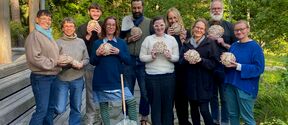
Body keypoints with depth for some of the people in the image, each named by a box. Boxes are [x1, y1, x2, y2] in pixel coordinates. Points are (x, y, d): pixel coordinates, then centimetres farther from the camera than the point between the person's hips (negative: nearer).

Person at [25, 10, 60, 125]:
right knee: (42, 109, -4)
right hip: (41, 78, -8)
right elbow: (34, 57, -22)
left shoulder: (48, 35, 12)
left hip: (52, 77, 8)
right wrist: (54, 63, -17)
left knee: (49, 107, 18)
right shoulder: (34, 35, -13)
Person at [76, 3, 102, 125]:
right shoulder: (82, 28, 7)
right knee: (90, 91, 4)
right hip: (89, 63, 0)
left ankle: (101, 115, 19)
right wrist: (88, 35, -13)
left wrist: (100, 34, -14)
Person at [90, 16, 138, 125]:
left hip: (117, 80, 1)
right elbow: (92, 62, 4)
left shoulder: (121, 42, 7)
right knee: (103, 106, 6)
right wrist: (97, 54, -16)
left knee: (132, 102, -6)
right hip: (102, 80, -1)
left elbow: (128, 61, 2)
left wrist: (119, 52, -14)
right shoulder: (97, 43, 3)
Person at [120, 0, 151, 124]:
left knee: (145, 91, 8)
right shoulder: (126, 21, 7)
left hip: (143, 61, -1)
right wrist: (128, 40, -9)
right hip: (129, 61, 1)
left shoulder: (149, 22, 2)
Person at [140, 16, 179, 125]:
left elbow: (177, 58, 6)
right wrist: (151, 57, -16)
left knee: (168, 104, 7)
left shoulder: (172, 39, 7)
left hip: (168, 75, 1)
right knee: (155, 105, 5)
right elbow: (141, 57, 2)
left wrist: (170, 56, -15)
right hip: (152, 76, -1)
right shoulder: (148, 39, 4)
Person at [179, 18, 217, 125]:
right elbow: (180, 61, 8)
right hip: (190, 81, 4)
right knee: (193, 108, 11)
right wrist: (186, 59, -14)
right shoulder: (187, 43, 10)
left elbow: (213, 63, -5)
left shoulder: (210, 43, -1)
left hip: (204, 82, -4)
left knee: (204, 110, -6)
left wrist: (201, 60, -21)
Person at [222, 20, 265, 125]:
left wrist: (238, 66, -22)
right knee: (233, 115, 15)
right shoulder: (233, 46, 11)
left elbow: (259, 68, -16)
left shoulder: (255, 47, -9)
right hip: (230, 84, 7)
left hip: (245, 87, -6)